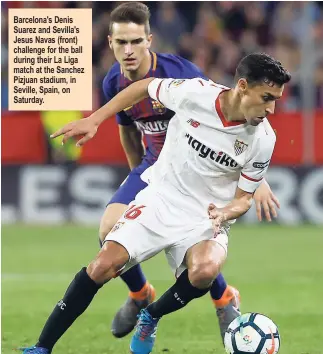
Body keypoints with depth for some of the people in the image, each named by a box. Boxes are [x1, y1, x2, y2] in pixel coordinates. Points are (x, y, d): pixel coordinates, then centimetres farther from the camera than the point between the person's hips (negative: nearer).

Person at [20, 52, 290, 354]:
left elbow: (244, 198, 1)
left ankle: (150, 318, 0)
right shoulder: (196, 93, -15)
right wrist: (93, 120, 1)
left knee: (204, 272, -32)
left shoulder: (263, 140, -12)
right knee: (103, 266, -18)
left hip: (206, 218, 0)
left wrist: (225, 213, -22)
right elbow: (144, 87, 5)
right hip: (159, 200, 0)